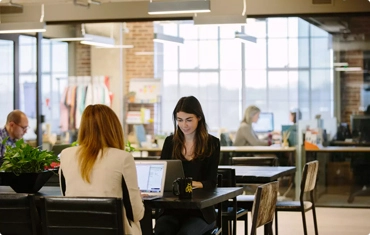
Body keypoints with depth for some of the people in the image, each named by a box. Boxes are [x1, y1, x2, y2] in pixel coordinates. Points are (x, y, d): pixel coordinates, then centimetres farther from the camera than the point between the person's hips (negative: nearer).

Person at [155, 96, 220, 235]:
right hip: (172, 208, 2)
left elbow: (211, 182, -4)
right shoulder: (170, 142, 10)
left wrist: (194, 184, -26)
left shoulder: (212, 143, 2)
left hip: (200, 209, -2)